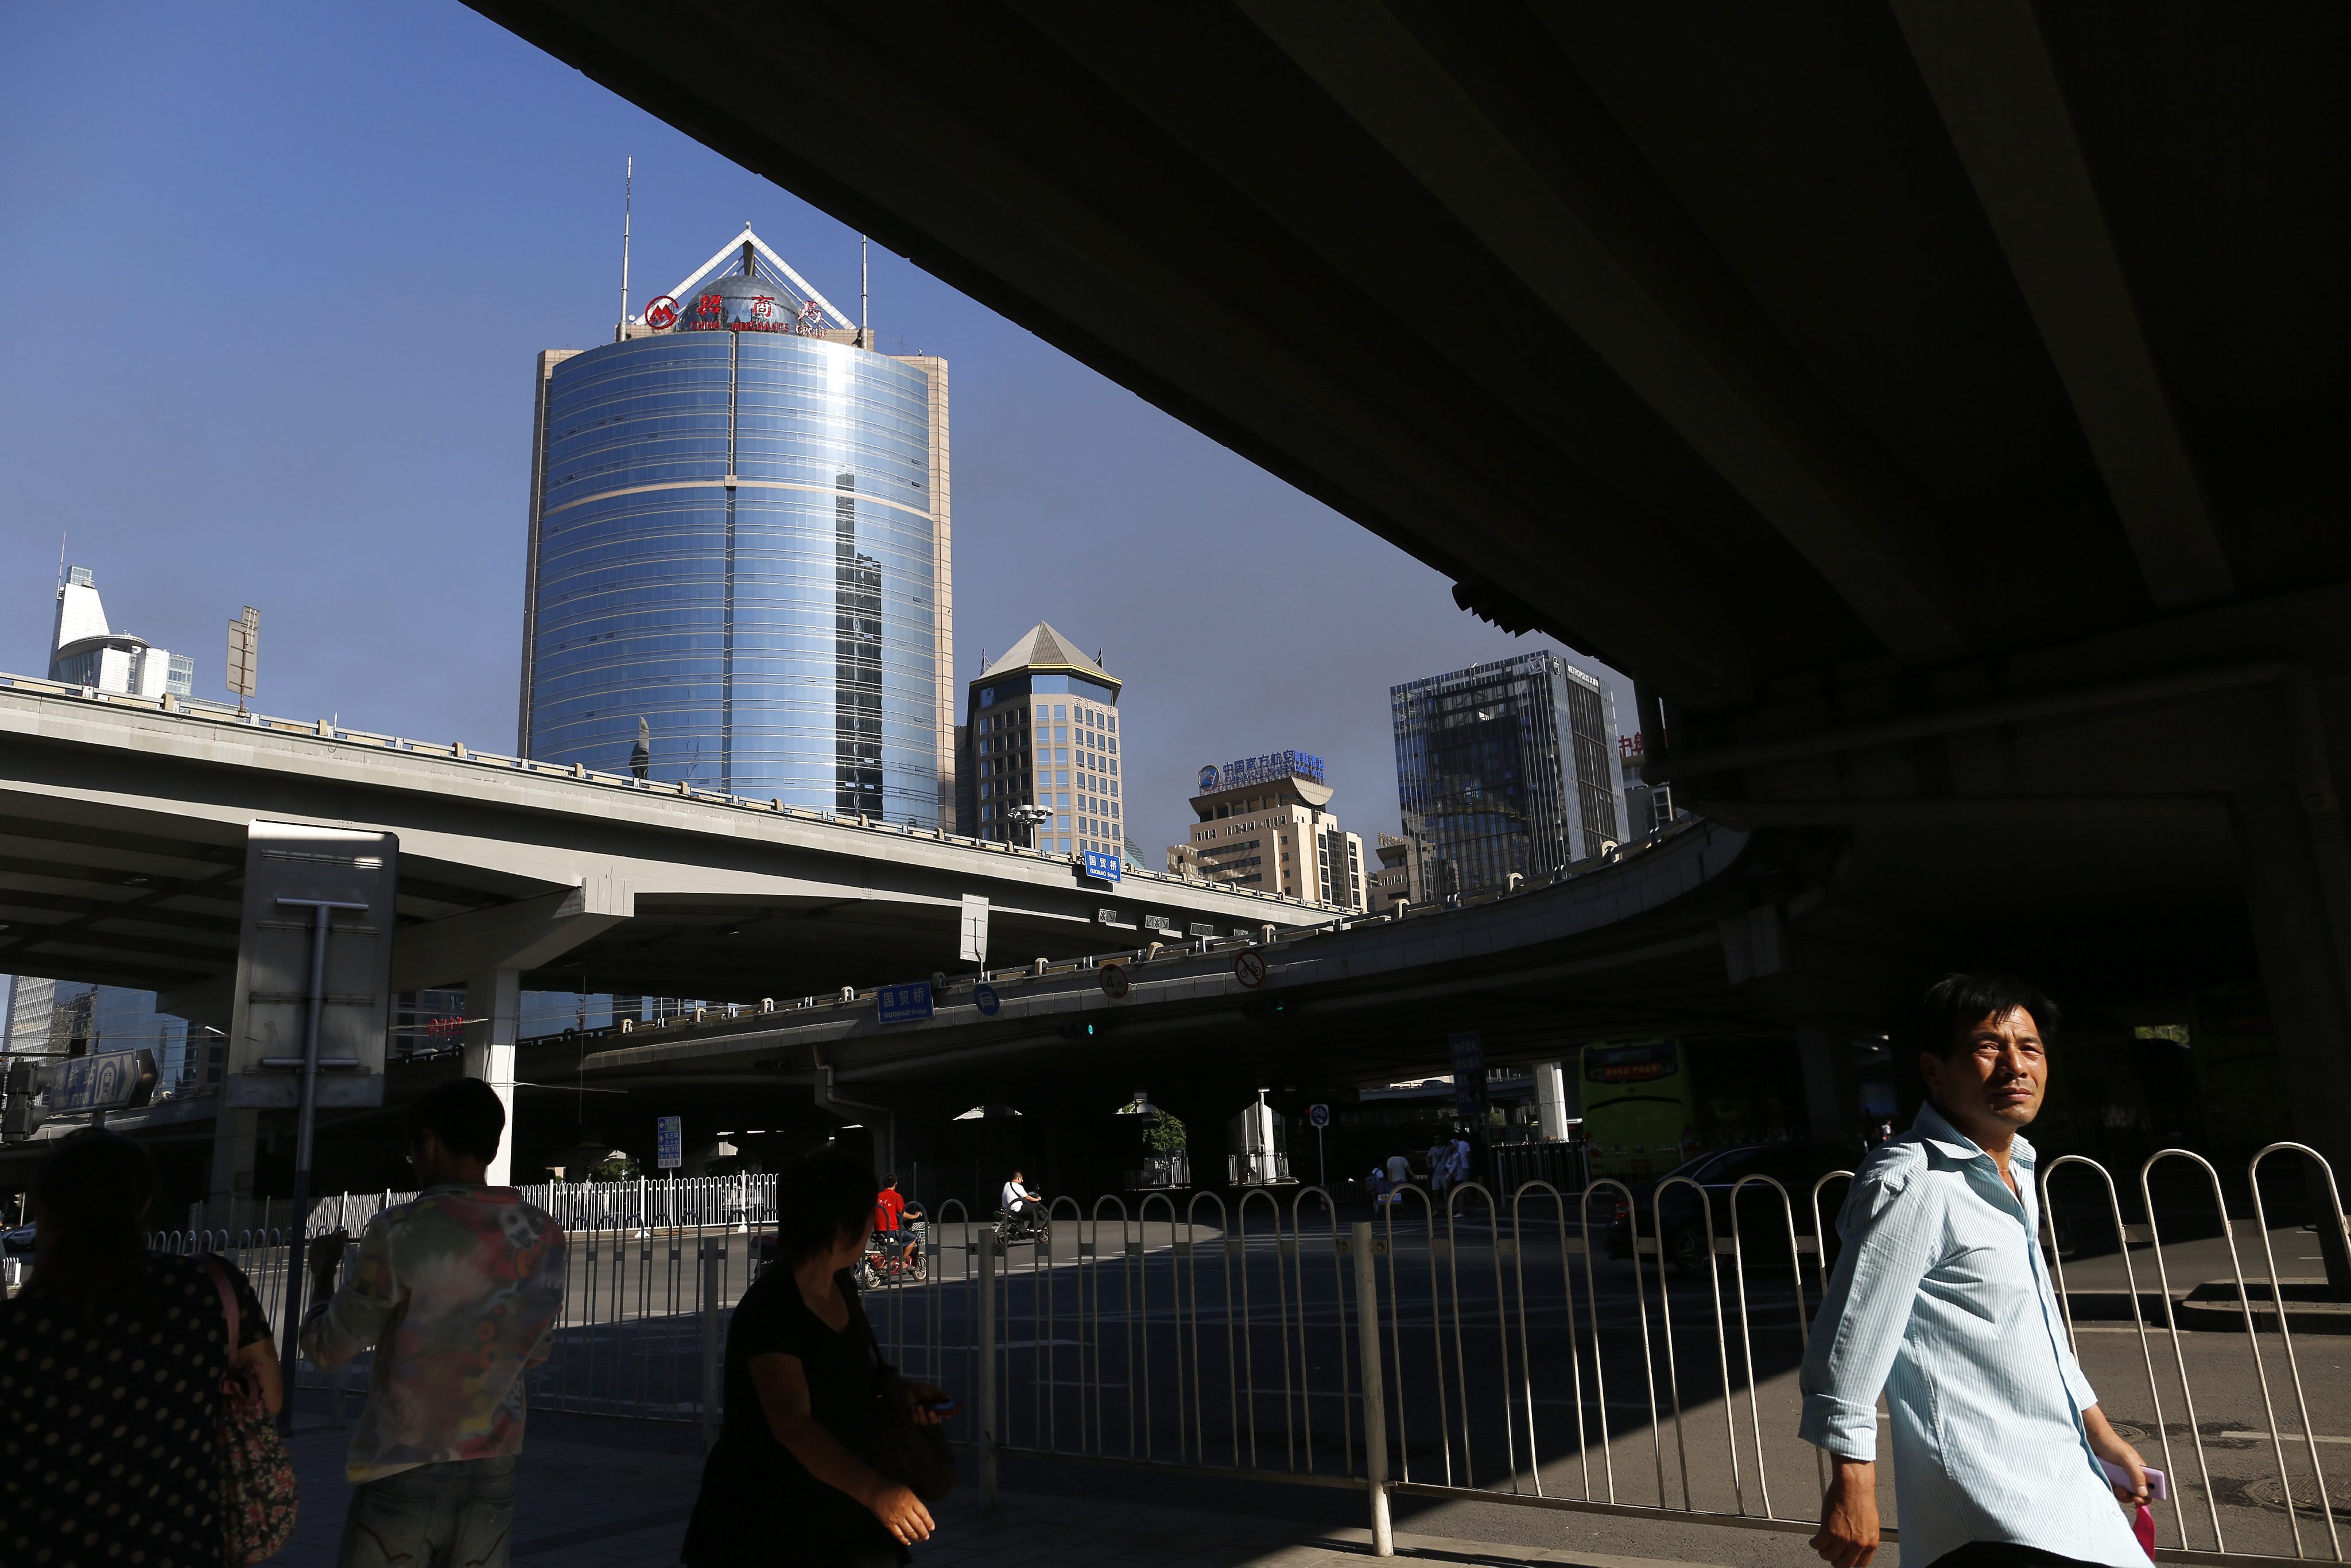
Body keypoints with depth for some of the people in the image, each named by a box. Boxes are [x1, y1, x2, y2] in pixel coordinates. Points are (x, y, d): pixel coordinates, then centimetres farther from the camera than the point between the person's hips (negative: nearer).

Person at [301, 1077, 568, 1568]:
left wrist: (323, 1273, 13)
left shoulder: (400, 1230, -13)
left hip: (403, 1471, -4)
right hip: (494, 1473, 4)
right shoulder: (545, 1238, 0)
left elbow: (327, 1349, -4)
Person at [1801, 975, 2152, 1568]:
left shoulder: (2014, 1172, 12)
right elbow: (1848, 1347, -21)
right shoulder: (1910, 1184, -20)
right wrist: (1851, 1489, -19)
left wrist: (2102, 1436, 25)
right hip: (1992, 1511, -9)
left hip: (2061, 1479, 9)